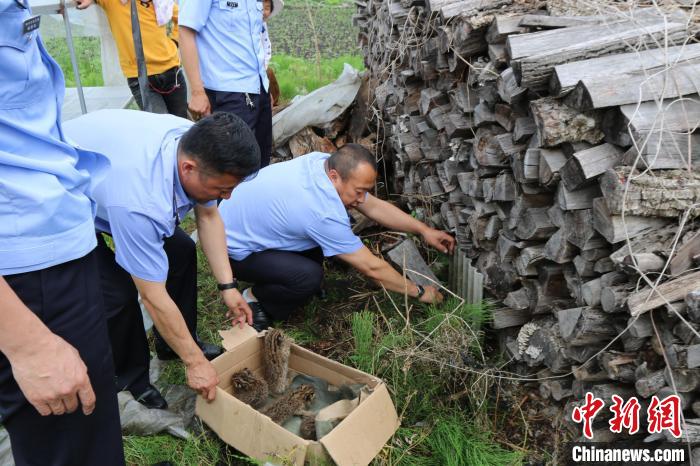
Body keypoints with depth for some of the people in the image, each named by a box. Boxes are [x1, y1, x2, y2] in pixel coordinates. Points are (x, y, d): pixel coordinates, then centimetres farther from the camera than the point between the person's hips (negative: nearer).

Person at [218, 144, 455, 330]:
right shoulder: (324, 213, -35)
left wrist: (424, 230, -1)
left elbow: (375, 206, 0)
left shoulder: (326, 162, -12)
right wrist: (419, 292, -13)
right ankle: (254, 300, 0)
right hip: (234, 249, -9)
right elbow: (372, 268, -26)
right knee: (310, 277, -28)